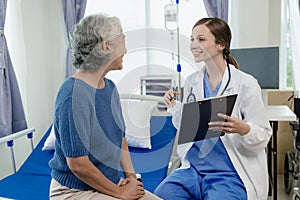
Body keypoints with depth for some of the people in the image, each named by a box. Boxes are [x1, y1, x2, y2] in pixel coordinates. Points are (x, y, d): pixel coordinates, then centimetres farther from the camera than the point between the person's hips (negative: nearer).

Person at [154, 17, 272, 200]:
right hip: (193, 168, 4)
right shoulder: (191, 82, 6)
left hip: (231, 173, -4)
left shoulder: (246, 84, -8)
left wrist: (243, 129, -26)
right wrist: (175, 107, -4)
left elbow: (264, 136, -6)